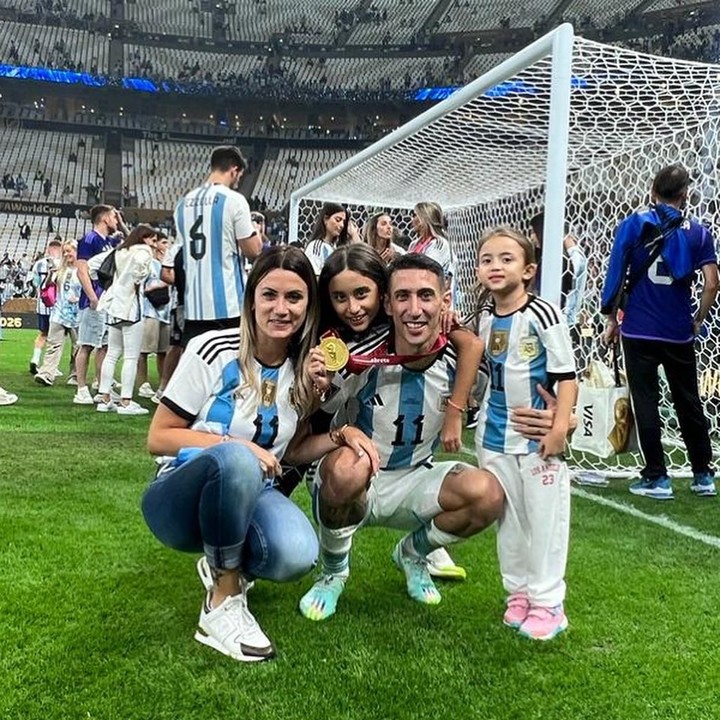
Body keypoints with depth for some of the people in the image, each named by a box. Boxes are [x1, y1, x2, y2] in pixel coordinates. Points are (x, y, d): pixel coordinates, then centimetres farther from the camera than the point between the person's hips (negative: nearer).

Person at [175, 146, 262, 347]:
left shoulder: (184, 203, 10)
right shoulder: (233, 200, -8)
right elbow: (253, 250, -6)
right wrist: (258, 236, 12)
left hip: (194, 304, 6)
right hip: (228, 304, -5)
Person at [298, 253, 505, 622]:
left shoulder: (459, 363, -13)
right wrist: (342, 434, -38)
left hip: (413, 482, 3)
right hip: (349, 484, -3)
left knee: (487, 493, -22)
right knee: (347, 466, -37)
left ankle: (412, 553, 13)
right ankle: (332, 573, -4)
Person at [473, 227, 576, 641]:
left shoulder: (542, 314, -13)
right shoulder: (485, 316, 5)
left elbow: (567, 375, -14)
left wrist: (561, 425, -19)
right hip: (496, 435, 6)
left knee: (545, 518, 1)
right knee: (508, 518, 13)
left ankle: (547, 603, 13)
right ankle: (519, 592, 27)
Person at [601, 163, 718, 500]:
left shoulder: (633, 224, -1)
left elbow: (615, 273, -6)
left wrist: (611, 318, 3)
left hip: (639, 330, -2)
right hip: (679, 333, 2)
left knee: (646, 404, 5)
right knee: (689, 404, 14)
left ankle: (656, 478, 6)